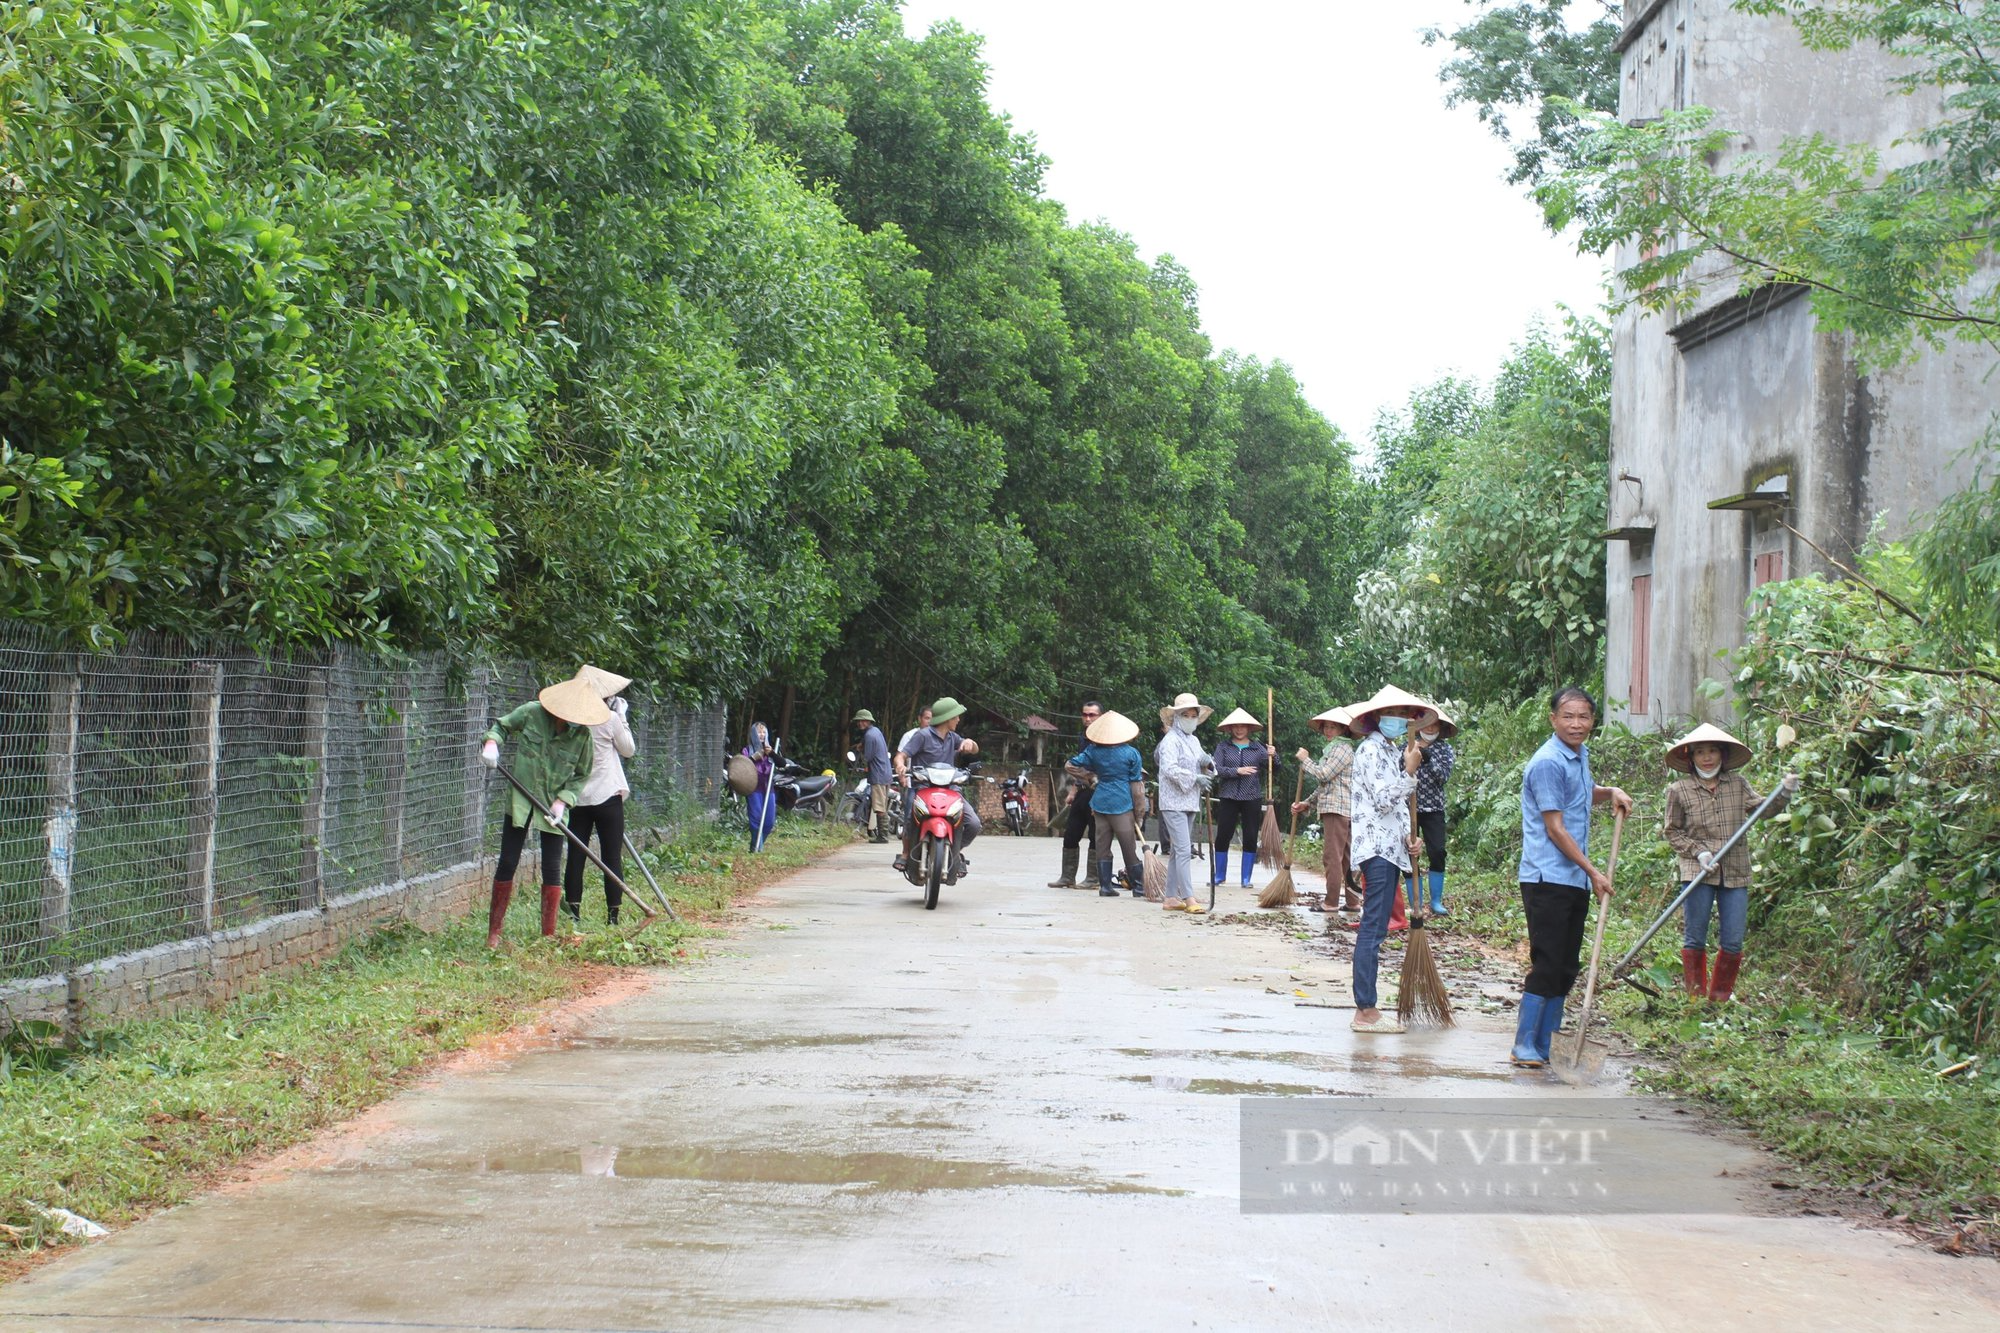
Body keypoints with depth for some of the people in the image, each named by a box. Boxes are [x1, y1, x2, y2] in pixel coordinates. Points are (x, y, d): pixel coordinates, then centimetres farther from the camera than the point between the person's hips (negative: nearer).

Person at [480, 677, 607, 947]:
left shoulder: (582, 734, -8)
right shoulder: (531, 713, -11)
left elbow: (581, 775, 2)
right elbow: (501, 726, 7)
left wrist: (563, 800, -12)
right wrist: (491, 742, -15)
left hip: (553, 806, 1)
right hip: (520, 800, -1)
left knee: (552, 869, 1)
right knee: (507, 863, 2)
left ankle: (549, 935, 11)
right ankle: (493, 932, 11)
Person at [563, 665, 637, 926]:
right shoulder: (610, 719, -8)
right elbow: (628, 750, 5)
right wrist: (622, 717, 9)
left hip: (577, 797, 4)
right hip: (607, 796, -4)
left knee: (576, 855, 6)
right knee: (612, 856, 1)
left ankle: (573, 911, 4)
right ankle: (613, 915, 0)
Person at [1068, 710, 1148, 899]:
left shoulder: (1093, 751, 3)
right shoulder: (1131, 753, -4)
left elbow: (1071, 766, 9)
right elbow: (1136, 785, -3)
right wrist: (1139, 813, 3)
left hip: (1100, 803, 3)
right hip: (1122, 805, -3)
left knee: (1102, 846, 9)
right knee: (1129, 847, 2)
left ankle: (1105, 885, 8)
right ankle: (1138, 887, 6)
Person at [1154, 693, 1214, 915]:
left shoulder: (1193, 741, 16)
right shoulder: (1170, 740, -10)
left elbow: (1204, 767, 20)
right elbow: (1169, 768, -22)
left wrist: (1208, 763, -3)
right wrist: (1195, 778, -23)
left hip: (1189, 803, 9)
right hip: (1174, 802, -9)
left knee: (1177, 851, 11)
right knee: (1184, 851, -13)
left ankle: (1171, 898, 16)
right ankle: (1189, 900, -16)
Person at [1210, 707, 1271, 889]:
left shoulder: (1258, 747, 8)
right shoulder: (1223, 746, 5)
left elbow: (1270, 769, 1)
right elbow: (1217, 769, -6)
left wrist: (1271, 757, -19)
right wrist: (1237, 771, -17)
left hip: (1252, 798, 1)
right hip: (1228, 797, -1)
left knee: (1250, 839, 1)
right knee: (1222, 837, 2)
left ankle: (1246, 879, 8)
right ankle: (1219, 875, 16)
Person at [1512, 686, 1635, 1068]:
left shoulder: (1580, 755, 12)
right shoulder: (1548, 763, -15)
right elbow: (1555, 828, -16)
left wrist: (1611, 792, 12)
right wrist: (1593, 872, -13)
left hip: (1575, 880, 9)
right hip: (1548, 879, -9)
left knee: (1567, 967, 11)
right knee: (1546, 964, -8)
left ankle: (1548, 1043, 18)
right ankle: (1525, 1046, -1)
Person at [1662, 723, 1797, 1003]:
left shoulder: (1736, 784, 8)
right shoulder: (1679, 791, 0)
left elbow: (1761, 809, 8)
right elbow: (1672, 832, 4)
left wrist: (1783, 794, -9)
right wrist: (1698, 852, -10)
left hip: (1735, 873, 3)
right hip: (1698, 873, -3)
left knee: (1733, 943, 3)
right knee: (1694, 940, 1)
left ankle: (1720, 998, 17)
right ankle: (1696, 998, 11)